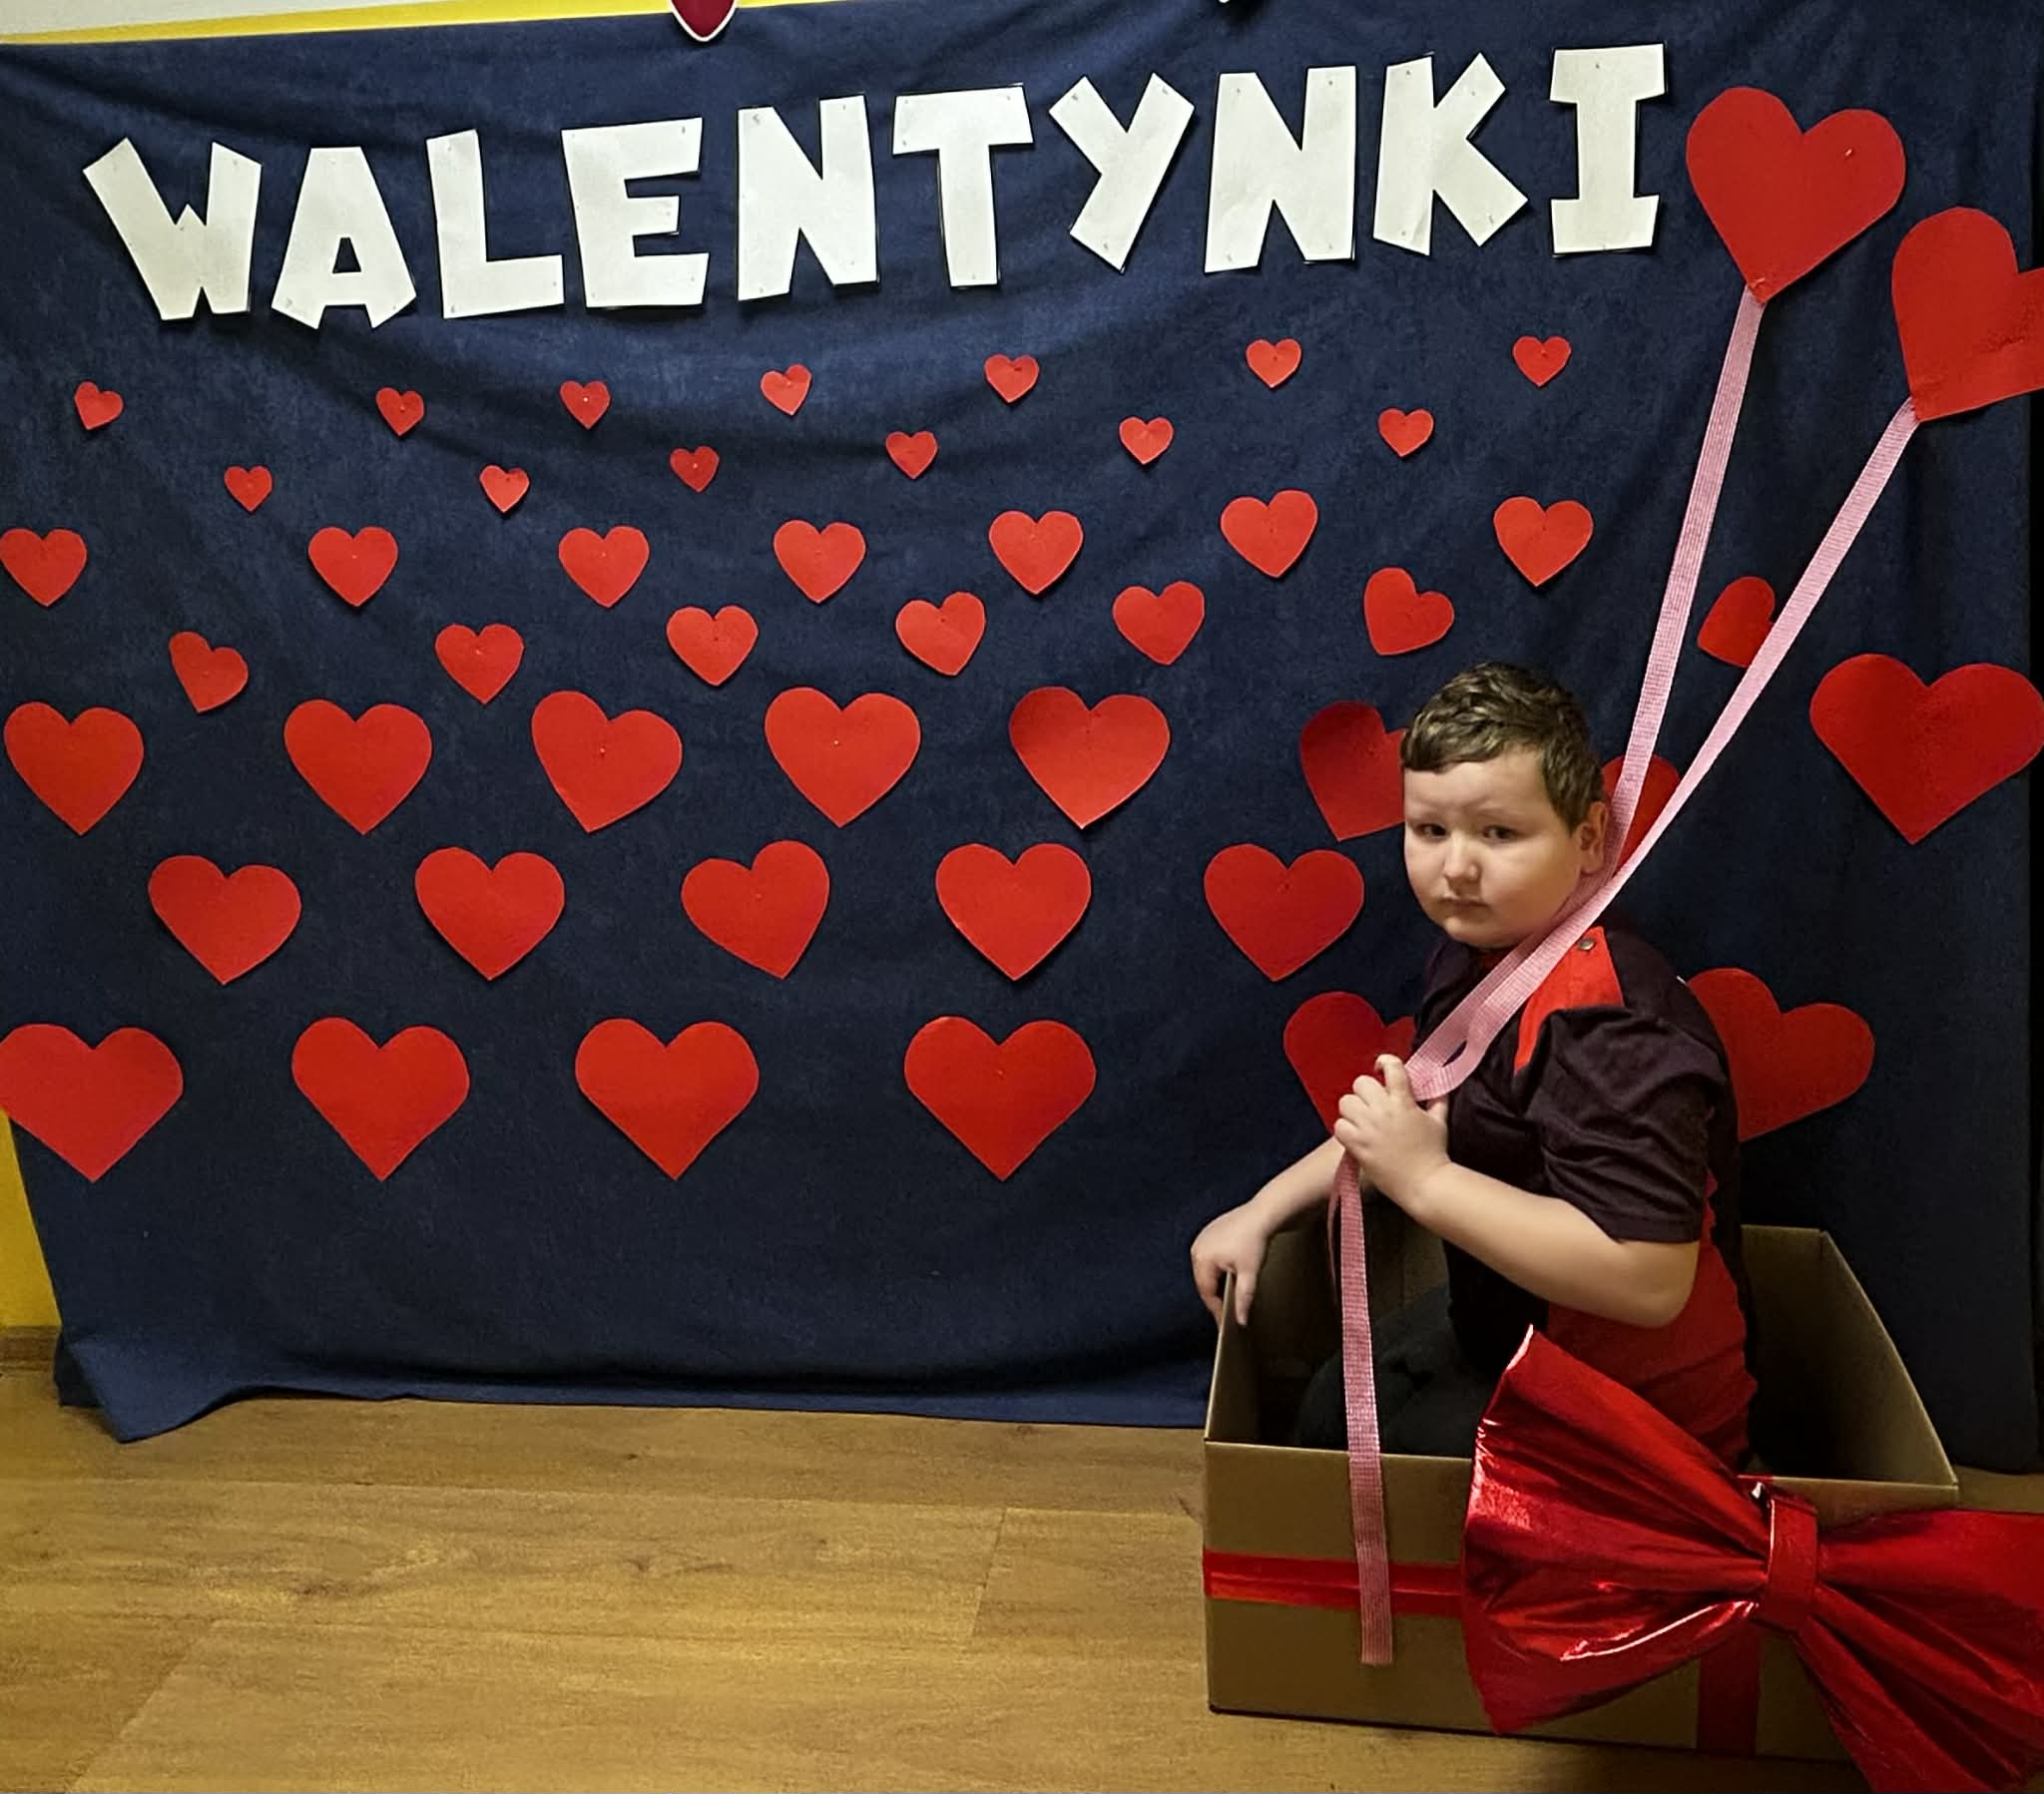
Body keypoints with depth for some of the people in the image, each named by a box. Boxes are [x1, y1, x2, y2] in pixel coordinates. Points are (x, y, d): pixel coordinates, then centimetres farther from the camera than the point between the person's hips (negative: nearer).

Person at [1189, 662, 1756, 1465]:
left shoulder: (1612, 1024, -35)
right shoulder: (1477, 954, -4)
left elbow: (1648, 1279, -41)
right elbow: (1435, 1114, 14)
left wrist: (1424, 1180, -36)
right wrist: (1261, 1212, 9)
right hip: (1503, 1324, 9)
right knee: (1325, 1414, 26)